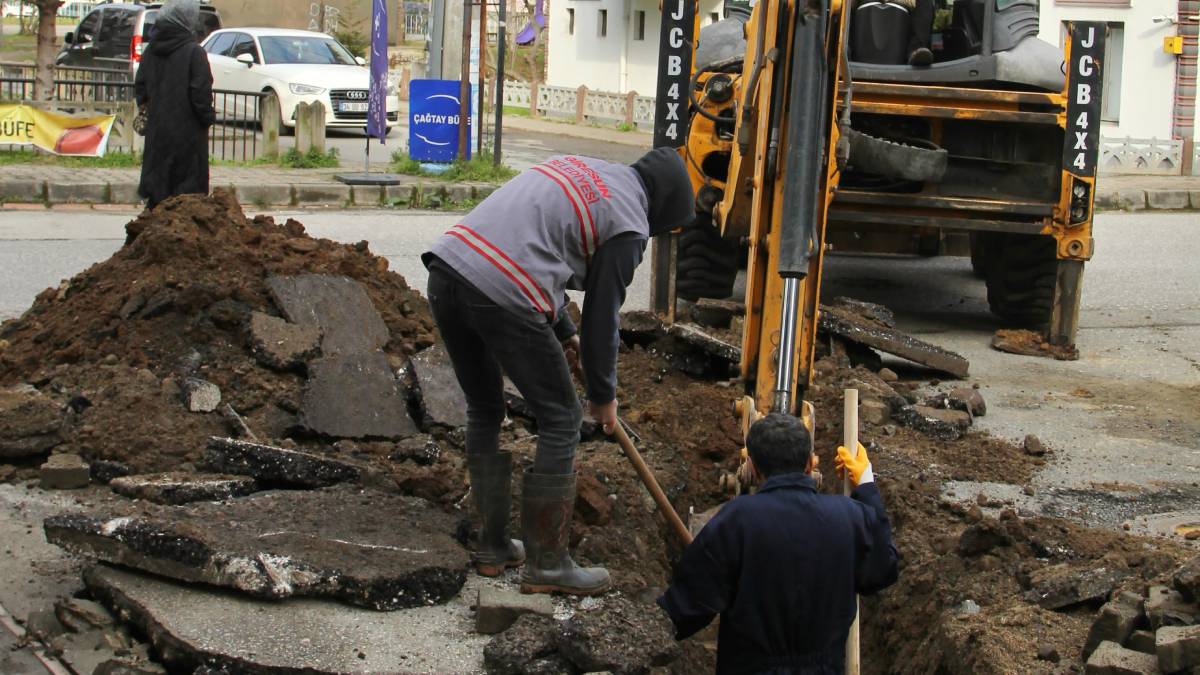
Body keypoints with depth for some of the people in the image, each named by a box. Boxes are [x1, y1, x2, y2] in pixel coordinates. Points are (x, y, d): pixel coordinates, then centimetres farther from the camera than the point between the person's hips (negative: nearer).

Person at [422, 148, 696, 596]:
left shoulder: (579, 169, 26)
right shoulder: (628, 225, 2)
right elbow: (602, 316, 5)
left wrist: (563, 333, 38)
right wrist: (604, 395, 19)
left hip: (445, 272, 9)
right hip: (501, 295, -8)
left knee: (484, 412, 23)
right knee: (561, 421, 7)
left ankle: (493, 547, 31)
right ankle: (547, 564, 11)